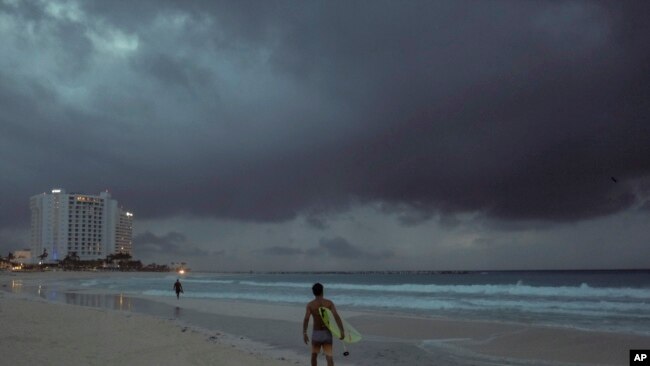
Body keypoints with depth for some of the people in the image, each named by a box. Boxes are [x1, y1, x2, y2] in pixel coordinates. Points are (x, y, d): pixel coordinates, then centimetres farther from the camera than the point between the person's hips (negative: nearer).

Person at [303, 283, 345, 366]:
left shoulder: (310, 304, -5)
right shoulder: (329, 303, -3)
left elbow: (306, 319, -18)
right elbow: (336, 316, -16)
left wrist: (304, 333, -18)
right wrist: (342, 331, -19)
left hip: (316, 333, 0)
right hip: (327, 333, 0)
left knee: (314, 355, 24)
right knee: (329, 357, -3)